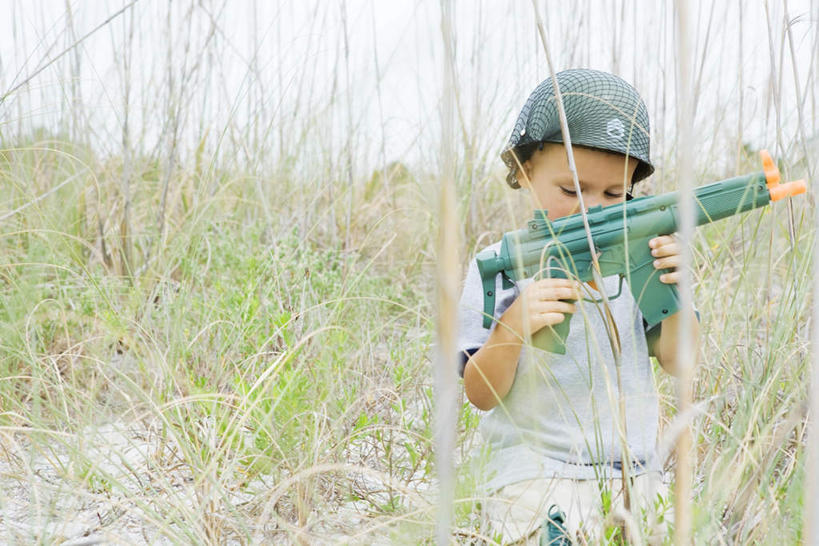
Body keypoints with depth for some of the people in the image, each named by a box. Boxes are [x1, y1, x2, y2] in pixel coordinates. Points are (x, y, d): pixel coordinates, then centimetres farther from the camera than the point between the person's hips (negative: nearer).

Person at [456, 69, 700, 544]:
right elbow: (482, 396, -7)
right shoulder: (501, 266, -4)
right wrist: (513, 325, -25)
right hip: (538, 487, -3)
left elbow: (676, 361, 4)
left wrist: (673, 287, -12)